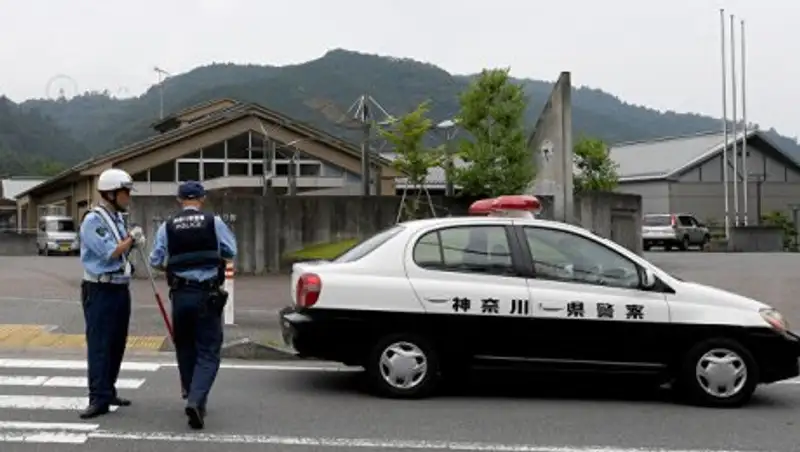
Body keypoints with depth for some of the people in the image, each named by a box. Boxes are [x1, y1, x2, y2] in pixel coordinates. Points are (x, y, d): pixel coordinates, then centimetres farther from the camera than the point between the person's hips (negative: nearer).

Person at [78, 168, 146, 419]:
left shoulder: (118, 218, 13)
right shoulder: (93, 220, -14)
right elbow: (110, 253, -20)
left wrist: (134, 242, 3)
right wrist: (131, 238, -8)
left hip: (120, 289, 9)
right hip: (100, 291, -9)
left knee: (117, 345, 13)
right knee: (99, 346, -7)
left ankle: (108, 392, 24)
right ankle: (99, 399, -6)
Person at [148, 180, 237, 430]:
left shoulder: (167, 227, 2)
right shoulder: (214, 222, -3)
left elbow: (155, 261, 4)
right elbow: (231, 252, 6)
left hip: (180, 294, 2)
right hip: (208, 294, -2)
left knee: (185, 348, 18)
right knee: (208, 352, 1)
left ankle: (193, 398, 27)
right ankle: (196, 400, -17)